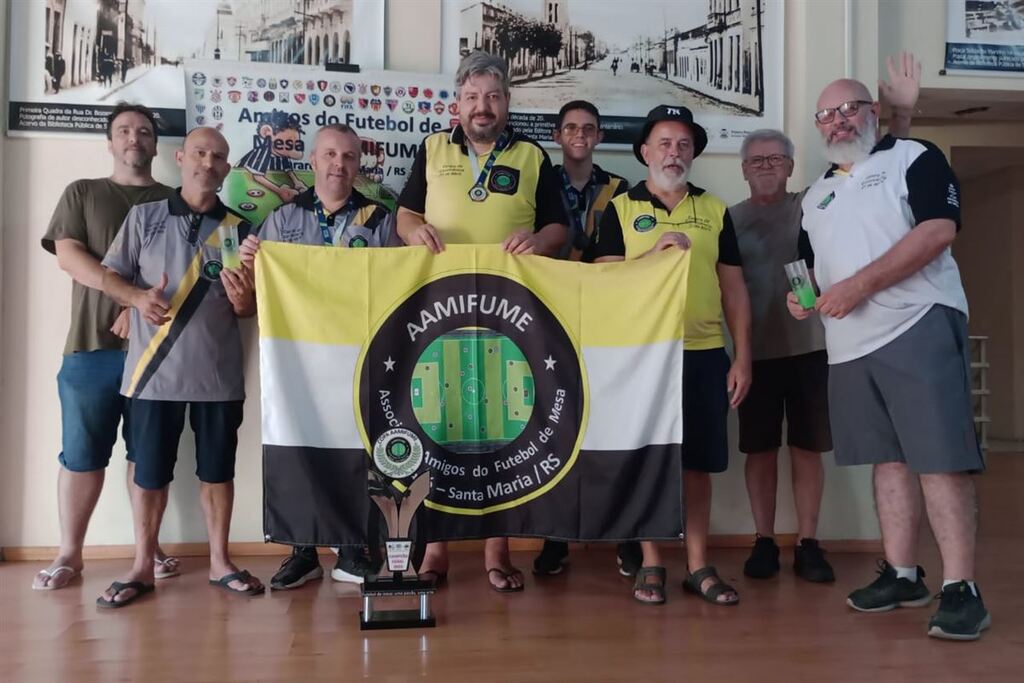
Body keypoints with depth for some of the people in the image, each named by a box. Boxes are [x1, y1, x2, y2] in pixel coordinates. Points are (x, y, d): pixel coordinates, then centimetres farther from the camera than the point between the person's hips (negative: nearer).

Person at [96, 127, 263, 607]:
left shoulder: (239, 229, 6)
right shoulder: (144, 217, 5)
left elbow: (252, 306, 7)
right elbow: (110, 276, 4)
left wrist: (244, 301, -16)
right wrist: (138, 297, -16)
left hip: (219, 372, 1)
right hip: (154, 370, -1)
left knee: (218, 469, 8)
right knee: (149, 471, 6)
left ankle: (219, 562, 21)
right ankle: (142, 566, 21)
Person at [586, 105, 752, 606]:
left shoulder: (715, 210, 12)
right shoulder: (620, 209, 6)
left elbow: (733, 287, 10)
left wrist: (742, 357, 4)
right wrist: (655, 251, -17)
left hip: (706, 353, 2)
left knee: (699, 461, 6)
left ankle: (698, 565, 18)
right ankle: (650, 564, 16)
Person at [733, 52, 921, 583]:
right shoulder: (730, 219, 5)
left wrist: (901, 115, -13)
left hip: (810, 346, 0)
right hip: (757, 350, 0)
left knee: (807, 448, 6)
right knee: (760, 449, 6)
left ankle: (807, 545, 16)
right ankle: (764, 543, 18)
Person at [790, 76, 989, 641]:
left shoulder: (915, 158, 2)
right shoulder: (816, 196, 21)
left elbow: (938, 230, -12)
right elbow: (811, 265, 27)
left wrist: (860, 285, -18)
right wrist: (801, 296, 3)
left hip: (919, 325, -6)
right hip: (850, 344, 6)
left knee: (939, 458, -9)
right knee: (888, 458, 10)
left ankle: (960, 588, -4)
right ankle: (902, 575, 17)